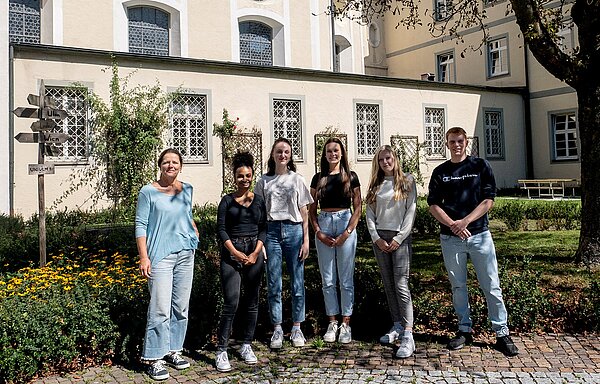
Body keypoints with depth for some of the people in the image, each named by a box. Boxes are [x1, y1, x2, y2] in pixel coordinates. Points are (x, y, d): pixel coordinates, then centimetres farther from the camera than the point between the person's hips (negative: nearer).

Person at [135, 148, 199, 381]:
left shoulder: (187, 190, 10)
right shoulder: (148, 192, -4)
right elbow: (140, 225, -6)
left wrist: (195, 234, 9)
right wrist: (144, 257, -12)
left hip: (186, 254, 5)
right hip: (160, 255, -5)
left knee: (181, 306, 10)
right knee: (160, 308, -8)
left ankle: (173, 350, 23)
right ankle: (154, 359, 3)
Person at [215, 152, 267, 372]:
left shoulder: (259, 201, 10)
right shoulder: (227, 201, 3)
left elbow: (263, 228, 7)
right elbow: (221, 229, -2)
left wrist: (256, 252, -5)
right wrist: (235, 252, -10)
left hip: (254, 252, 3)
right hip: (231, 253, -3)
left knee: (252, 302, 6)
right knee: (231, 303, -10)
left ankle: (247, 346, 18)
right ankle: (222, 351, -2)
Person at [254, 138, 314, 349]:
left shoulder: (297, 180, 8)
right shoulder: (264, 181, 9)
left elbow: (304, 212, 6)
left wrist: (306, 240, -1)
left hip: (293, 230, 0)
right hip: (271, 231, 0)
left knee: (297, 282, 2)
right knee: (273, 283, 2)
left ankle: (297, 328, 13)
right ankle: (277, 329, 13)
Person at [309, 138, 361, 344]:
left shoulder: (351, 177, 4)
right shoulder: (318, 178, 9)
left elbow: (357, 208, 1)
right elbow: (312, 209, 9)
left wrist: (347, 233, -9)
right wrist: (318, 232, -4)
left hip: (345, 224, -2)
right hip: (323, 225, 2)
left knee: (346, 279, 2)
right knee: (327, 280, 6)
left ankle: (346, 324, 10)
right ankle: (332, 323, 17)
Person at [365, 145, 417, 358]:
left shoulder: (407, 181, 2)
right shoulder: (375, 185, 13)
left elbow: (411, 211, -4)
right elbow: (369, 213, 9)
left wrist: (399, 238, -11)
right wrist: (376, 238, -4)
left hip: (401, 238, -4)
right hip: (380, 238, 5)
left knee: (401, 284, -13)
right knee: (388, 285, 8)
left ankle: (408, 335, -15)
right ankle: (397, 326, 18)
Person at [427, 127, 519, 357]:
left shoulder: (481, 166, 3)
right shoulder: (440, 172, 8)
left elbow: (488, 201, -2)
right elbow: (433, 205, 2)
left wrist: (465, 221, -13)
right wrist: (453, 225, -13)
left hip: (479, 235, -2)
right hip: (450, 237, 2)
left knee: (491, 286, 0)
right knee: (458, 286, 9)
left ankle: (502, 333, 8)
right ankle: (465, 330, 21)